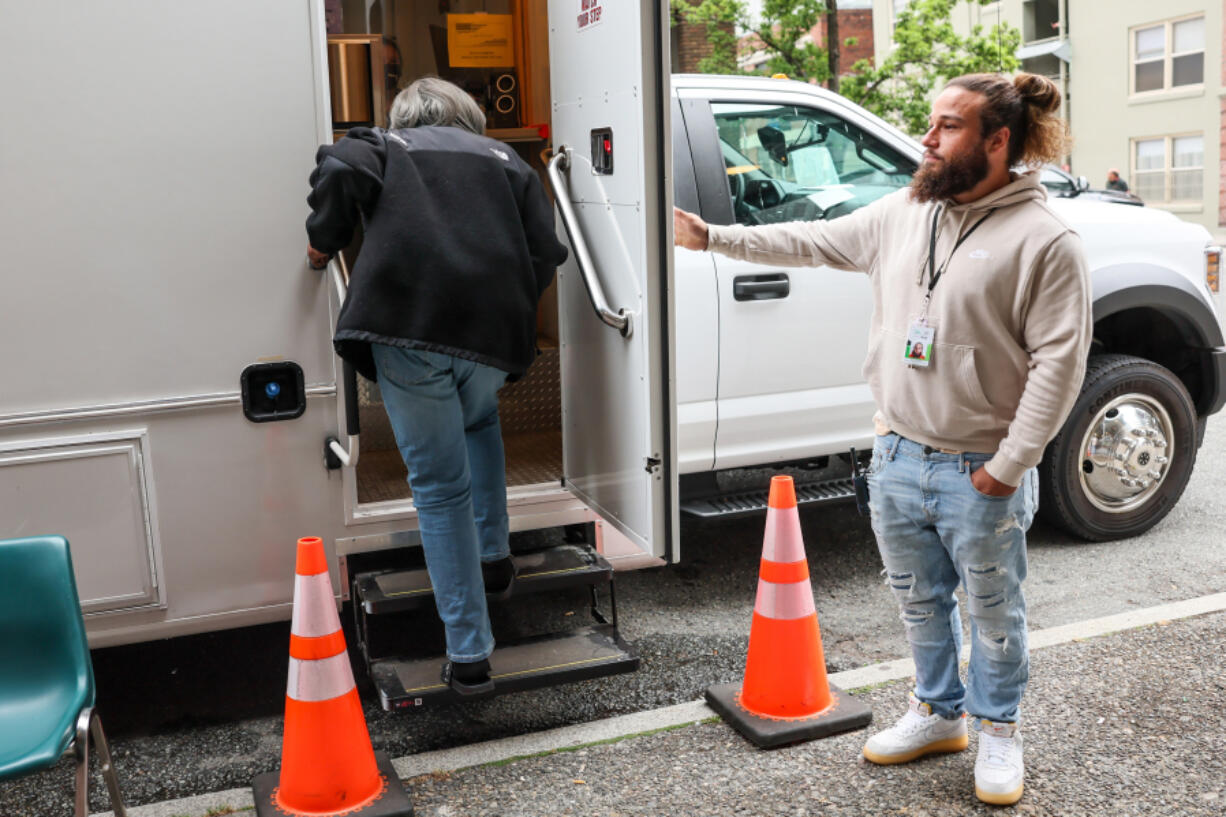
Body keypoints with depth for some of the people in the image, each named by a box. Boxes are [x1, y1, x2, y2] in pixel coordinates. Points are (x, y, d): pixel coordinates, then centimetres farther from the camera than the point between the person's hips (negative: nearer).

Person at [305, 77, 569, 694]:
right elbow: (544, 251, 12)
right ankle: (492, 556, 33)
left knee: (440, 486, 5)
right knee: (479, 422, 36)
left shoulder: (383, 144, 19)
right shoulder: (504, 158, 24)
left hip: (407, 327, -2)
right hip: (493, 331, 3)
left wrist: (325, 242, 11)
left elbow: (339, 170, -5)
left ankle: (468, 654, 8)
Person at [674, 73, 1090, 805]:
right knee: (921, 603, 20)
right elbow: (814, 242, 12)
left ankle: (999, 732, 34)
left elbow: (1058, 360, -16)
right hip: (898, 459, 6)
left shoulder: (1045, 239, -14)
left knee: (994, 613, 13)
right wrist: (715, 237, 8)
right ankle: (938, 714, 41)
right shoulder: (903, 212, 4)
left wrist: (1008, 466, -17)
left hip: (980, 474, -5)